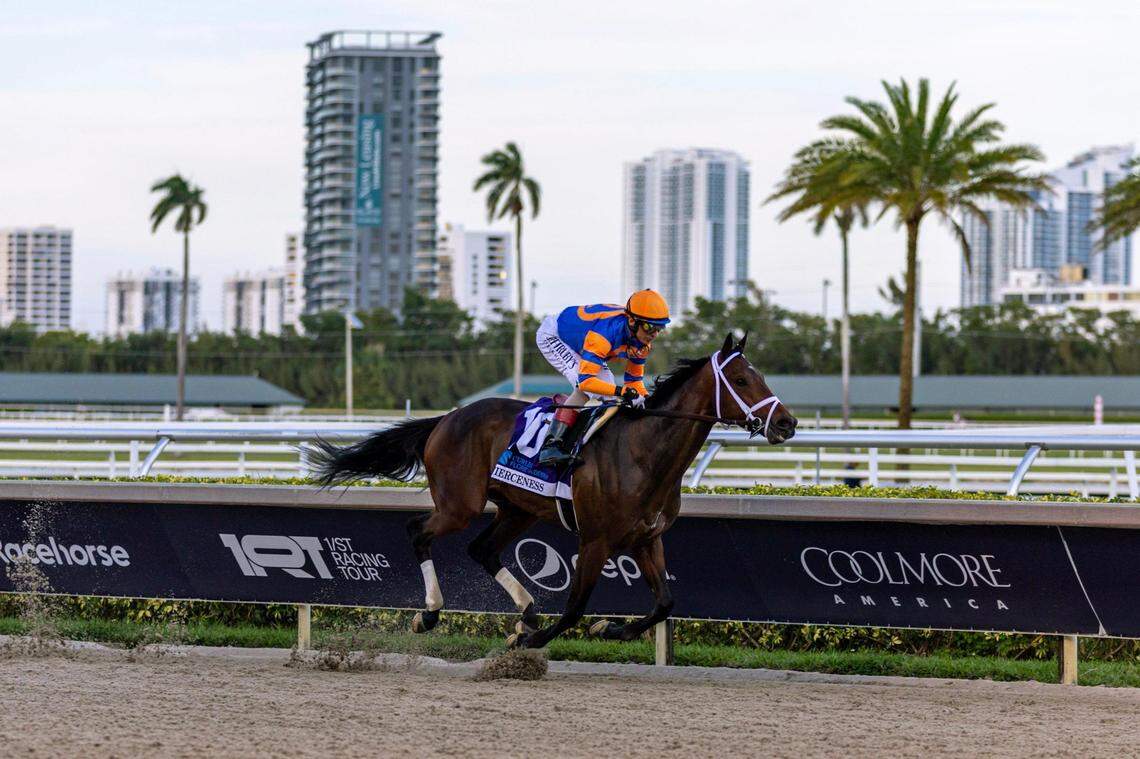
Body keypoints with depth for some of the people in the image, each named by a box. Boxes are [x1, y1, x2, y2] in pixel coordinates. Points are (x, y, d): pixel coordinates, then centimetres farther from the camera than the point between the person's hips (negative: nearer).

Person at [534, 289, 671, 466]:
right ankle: (552, 444, -30)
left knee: (607, 386, -3)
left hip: (577, 341, 9)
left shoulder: (642, 340, -16)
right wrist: (620, 391, -54)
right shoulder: (606, 333, -41)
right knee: (586, 388, -27)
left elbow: (634, 379, -3)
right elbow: (585, 380, -45)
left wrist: (645, 400, -20)